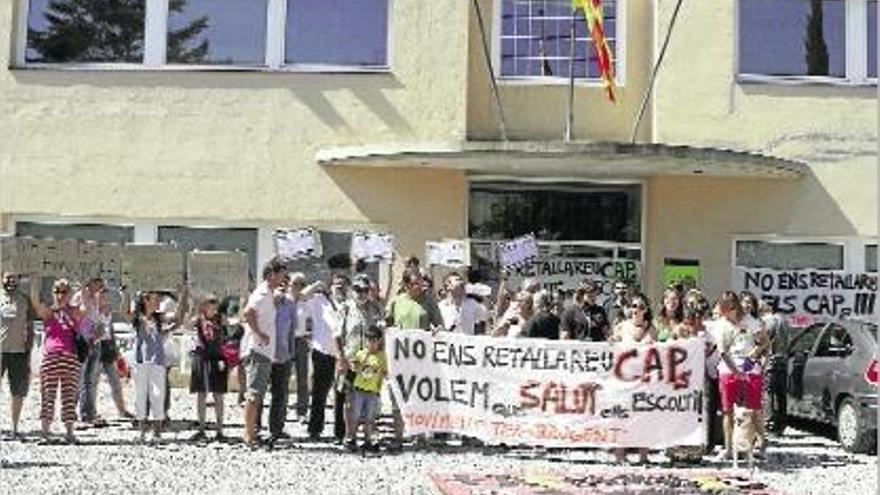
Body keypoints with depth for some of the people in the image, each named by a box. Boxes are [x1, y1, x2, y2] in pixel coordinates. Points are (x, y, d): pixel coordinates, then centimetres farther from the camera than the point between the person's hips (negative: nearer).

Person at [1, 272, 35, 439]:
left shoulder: (25, 300, 8)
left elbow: (30, 328, 9)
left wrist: (28, 351, 3)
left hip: (19, 350, 1)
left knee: (18, 392, 3)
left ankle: (15, 428, 10)